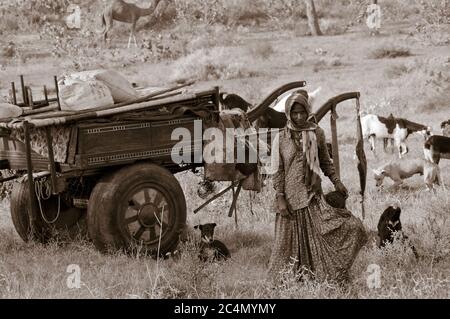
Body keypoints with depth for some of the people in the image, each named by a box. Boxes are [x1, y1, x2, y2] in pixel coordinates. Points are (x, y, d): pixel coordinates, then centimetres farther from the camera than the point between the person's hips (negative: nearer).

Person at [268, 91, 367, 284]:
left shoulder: (317, 134, 2)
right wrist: (280, 198, -9)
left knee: (318, 238, -9)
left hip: (313, 195, 1)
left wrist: (336, 182, 6)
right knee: (290, 241, 5)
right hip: (291, 197, -1)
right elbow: (278, 171, -3)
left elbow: (325, 161, 14)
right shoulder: (282, 139, -3)